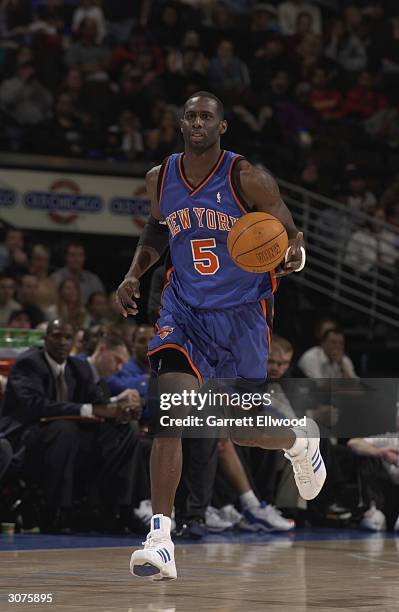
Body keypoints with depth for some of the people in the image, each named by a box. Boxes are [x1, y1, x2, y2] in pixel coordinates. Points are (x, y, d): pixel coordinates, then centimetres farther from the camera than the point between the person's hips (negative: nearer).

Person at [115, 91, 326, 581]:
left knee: (239, 429, 8)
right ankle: (160, 539, -23)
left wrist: (294, 256, -31)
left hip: (240, 314, -2)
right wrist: (134, 274, 7)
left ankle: (299, 440, 45)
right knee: (173, 411, -20)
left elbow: (292, 236, -7)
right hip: (184, 309, 2)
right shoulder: (160, 179, 1)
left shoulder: (248, 180, -11)